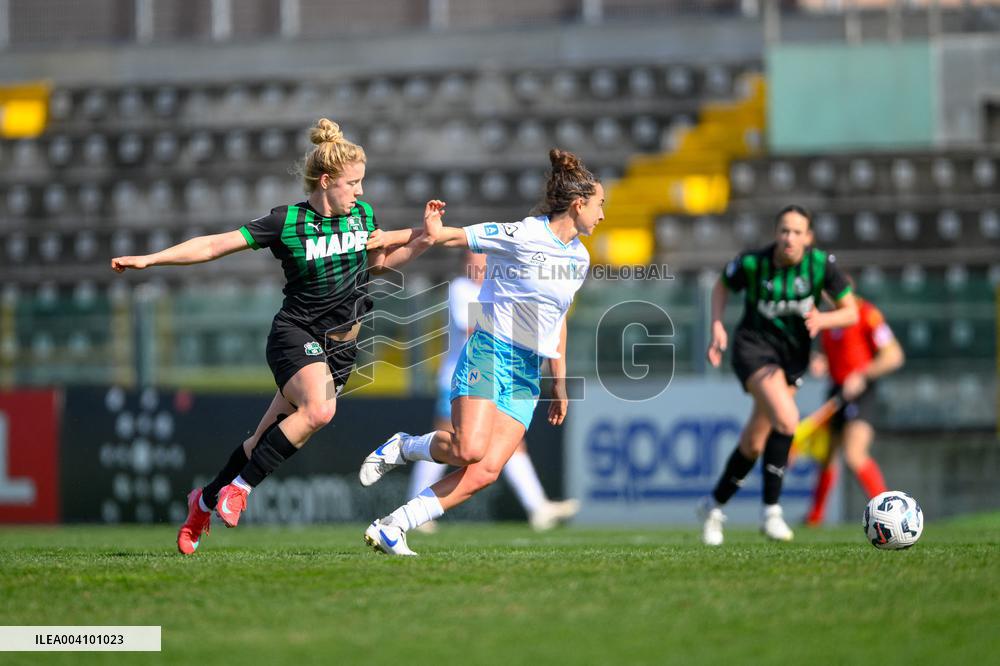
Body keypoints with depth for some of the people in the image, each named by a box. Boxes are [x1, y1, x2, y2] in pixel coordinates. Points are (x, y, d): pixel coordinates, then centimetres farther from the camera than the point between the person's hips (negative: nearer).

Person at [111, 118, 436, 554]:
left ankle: (206, 500, 27)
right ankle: (239, 487, -20)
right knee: (319, 409, -32)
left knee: (269, 440, 6)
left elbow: (379, 261, 25)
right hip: (296, 334, -5)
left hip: (340, 346, 5)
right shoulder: (287, 222, -10)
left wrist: (422, 241, 8)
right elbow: (214, 246, -9)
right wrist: (148, 260, -13)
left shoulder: (363, 215, 6)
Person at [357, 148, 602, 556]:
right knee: (469, 449, -26)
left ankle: (390, 529, -5)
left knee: (485, 472, -10)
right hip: (489, 354, -7)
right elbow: (457, 236, -13)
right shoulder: (523, 235, -10)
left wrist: (559, 382, 25)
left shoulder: (579, 258, 14)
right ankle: (402, 447, 6)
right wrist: (434, 232, -36)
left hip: (528, 372, 7)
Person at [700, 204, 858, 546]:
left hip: (793, 354, 4)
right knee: (786, 419, -28)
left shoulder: (822, 264, -13)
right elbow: (722, 286, 5)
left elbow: (850, 312, -6)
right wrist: (718, 328, -7)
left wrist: (822, 319, -26)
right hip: (754, 347, -4)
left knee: (754, 443, 11)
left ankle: (715, 504, 35)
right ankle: (771, 511, -19)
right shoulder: (752, 262, -16)